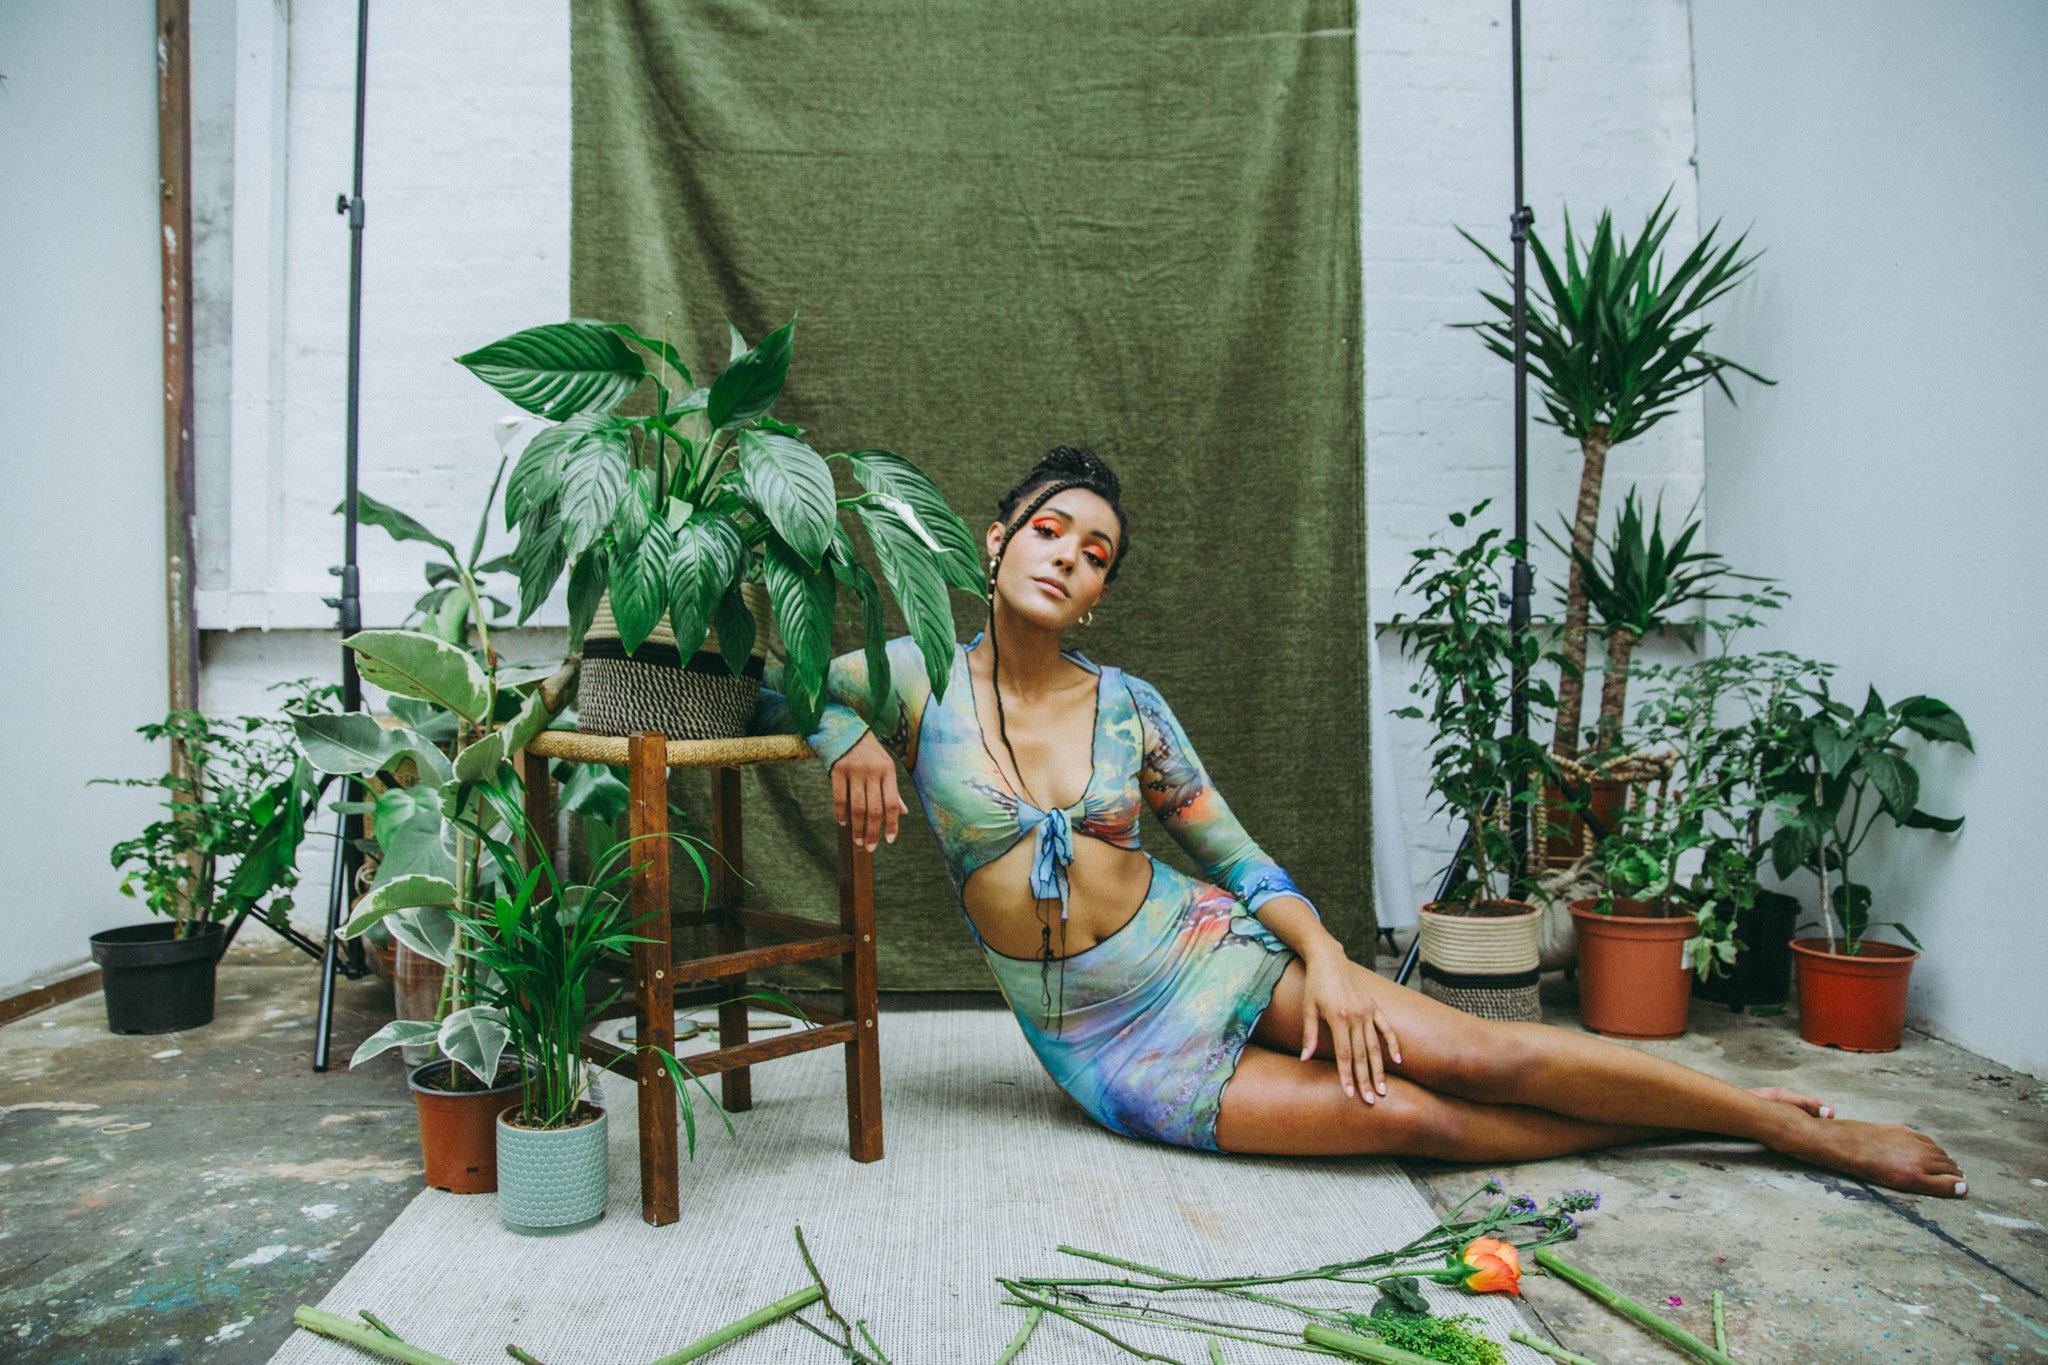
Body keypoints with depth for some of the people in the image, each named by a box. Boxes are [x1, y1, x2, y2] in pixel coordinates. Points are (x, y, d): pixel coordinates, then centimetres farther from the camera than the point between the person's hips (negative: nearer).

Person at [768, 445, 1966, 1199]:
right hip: (1101, 1042, -1)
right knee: (1401, 1115, -17)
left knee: (1479, 1056, -11)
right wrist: (852, 742, -15)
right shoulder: (919, 681, -7)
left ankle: (1801, 1127, 5)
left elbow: (1237, 856, 4)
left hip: (1202, 947, 1)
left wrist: (1321, 953, -12)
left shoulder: (1129, 705, -3)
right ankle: (1670, 1124, 3)